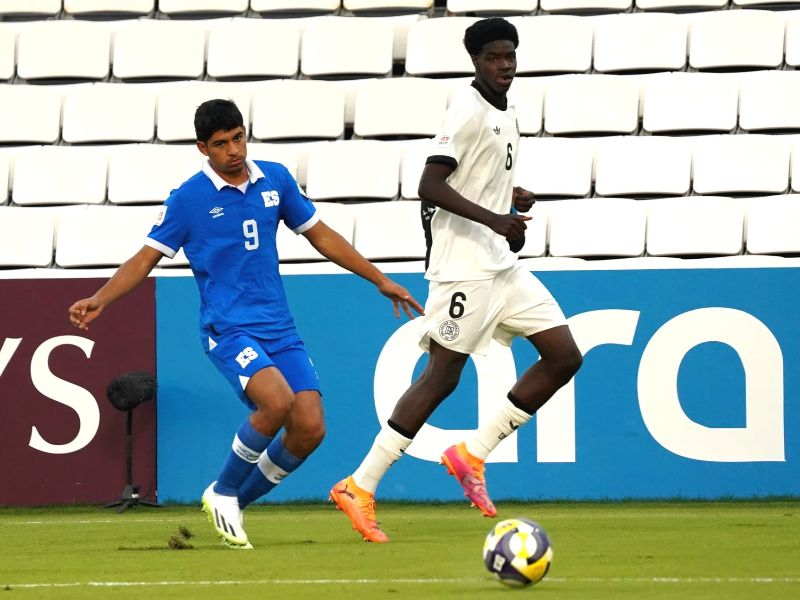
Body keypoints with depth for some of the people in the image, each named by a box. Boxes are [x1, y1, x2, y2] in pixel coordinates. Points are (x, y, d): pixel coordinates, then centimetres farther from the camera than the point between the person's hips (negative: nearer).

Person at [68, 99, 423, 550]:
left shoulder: (276, 179, 8)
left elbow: (321, 235, 18)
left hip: (279, 328, 5)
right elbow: (146, 259, 0)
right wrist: (98, 301, -15)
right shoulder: (188, 199, -4)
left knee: (310, 428, -11)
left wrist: (381, 280, 18)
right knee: (277, 402, -30)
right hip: (228, 329, -5)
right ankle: (223, 492, -5)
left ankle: (235, 502, 12)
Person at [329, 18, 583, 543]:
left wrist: (510, 197, 12)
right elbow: (430, 186, -22)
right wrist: (494, 219, -28)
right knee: (443, 375, -10)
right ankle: (360, 488, -5)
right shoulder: (469, 111, -12)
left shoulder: (506, 116, 16)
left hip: (501, 264, 9)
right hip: (464, 266, -9)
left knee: (564, 356, 2)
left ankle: (473, 454, 8)